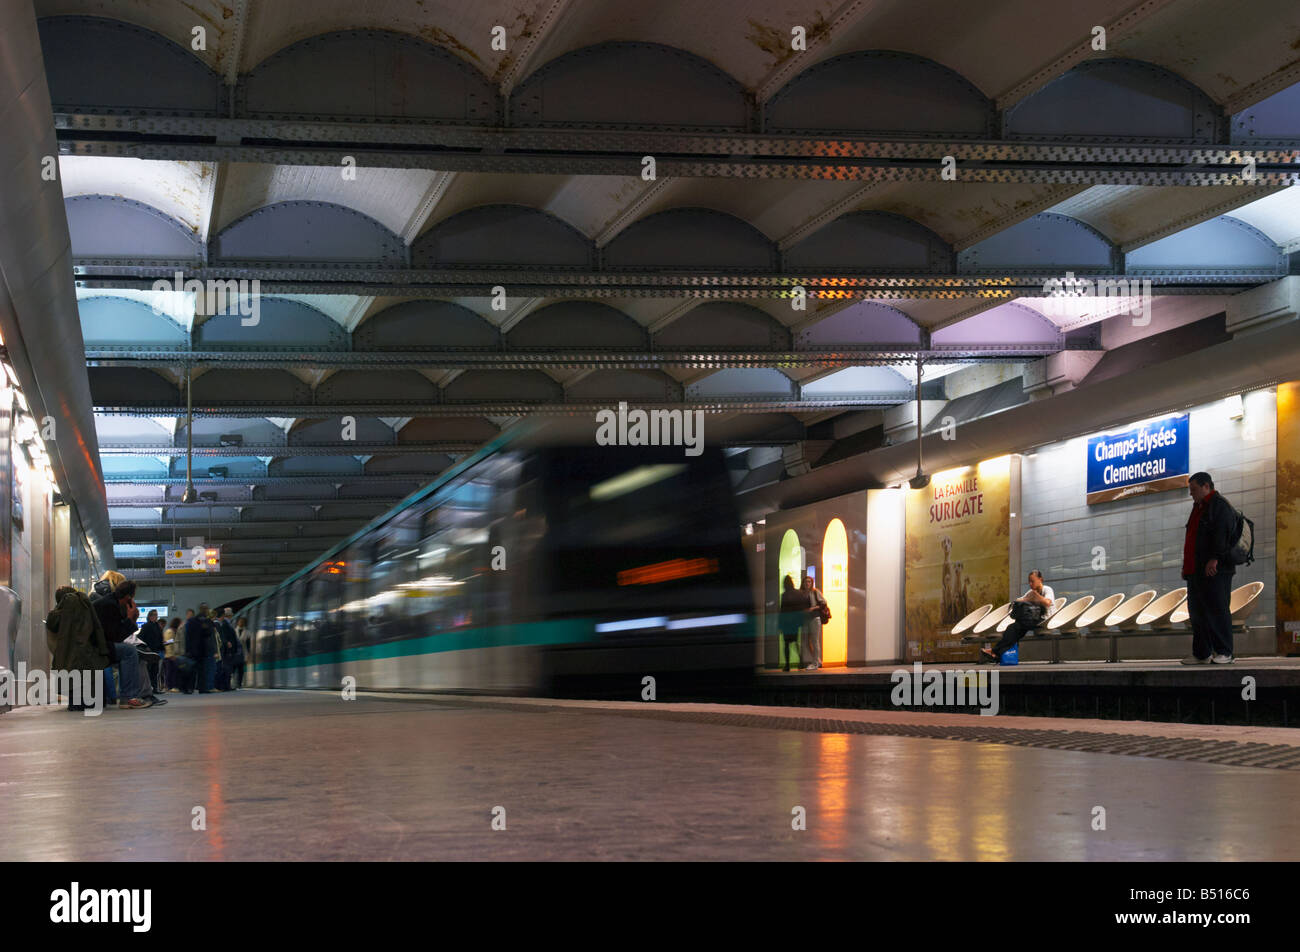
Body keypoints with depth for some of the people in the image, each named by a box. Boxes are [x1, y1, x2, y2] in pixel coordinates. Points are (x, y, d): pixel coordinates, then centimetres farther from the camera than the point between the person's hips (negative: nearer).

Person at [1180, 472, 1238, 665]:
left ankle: (1224, 653, -7)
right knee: (1197, 611, 8)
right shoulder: (1199, 508, 24)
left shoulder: (1220, 506, -7)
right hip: (1196, 570, 10)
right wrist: (1187, 566, 21)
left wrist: (1214, 559, -25)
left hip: (1215, 569, -10)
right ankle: (1201, 654, 12)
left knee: (1217, 610, -9)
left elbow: (1221, 534, -18)